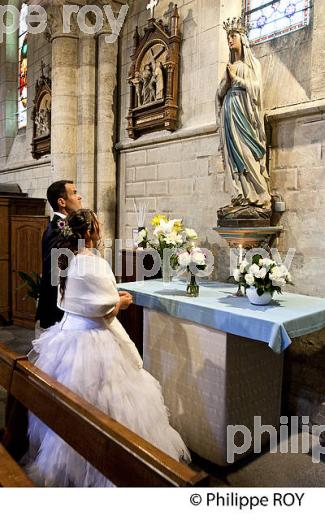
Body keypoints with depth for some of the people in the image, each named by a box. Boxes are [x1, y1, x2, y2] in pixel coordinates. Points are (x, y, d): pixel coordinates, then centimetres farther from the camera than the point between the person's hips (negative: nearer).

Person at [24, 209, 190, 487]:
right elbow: (106, 310, -21)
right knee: (99, 405, 5)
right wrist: (122, 301, -1)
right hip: (93, 339, -9)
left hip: (69, 331, 9)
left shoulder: (69, 261, 6)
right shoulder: (95, 263, -21)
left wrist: (112, 296, 15)